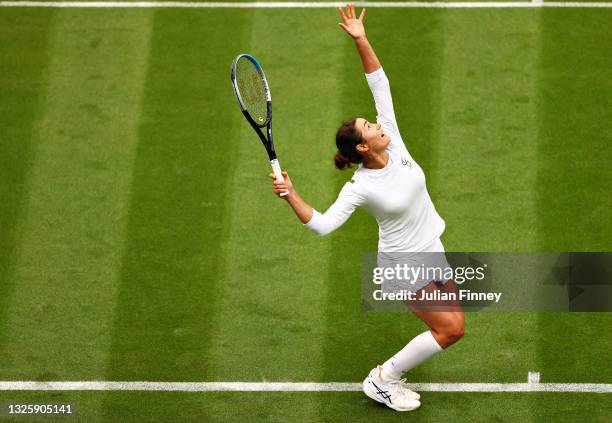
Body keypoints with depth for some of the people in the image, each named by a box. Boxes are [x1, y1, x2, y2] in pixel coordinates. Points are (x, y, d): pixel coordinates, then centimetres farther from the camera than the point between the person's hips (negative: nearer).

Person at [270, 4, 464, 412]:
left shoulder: (393, 142, -9)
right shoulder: (360, 188, -23)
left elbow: (380, 84, -10)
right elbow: (322, 224, -25)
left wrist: (361, 40, -19)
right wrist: (291, 195, -39)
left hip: (433, 252, 7)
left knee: (454, 326, 9)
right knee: (450, 328, -12)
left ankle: (389, 377, 21)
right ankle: (382, 379, 1)